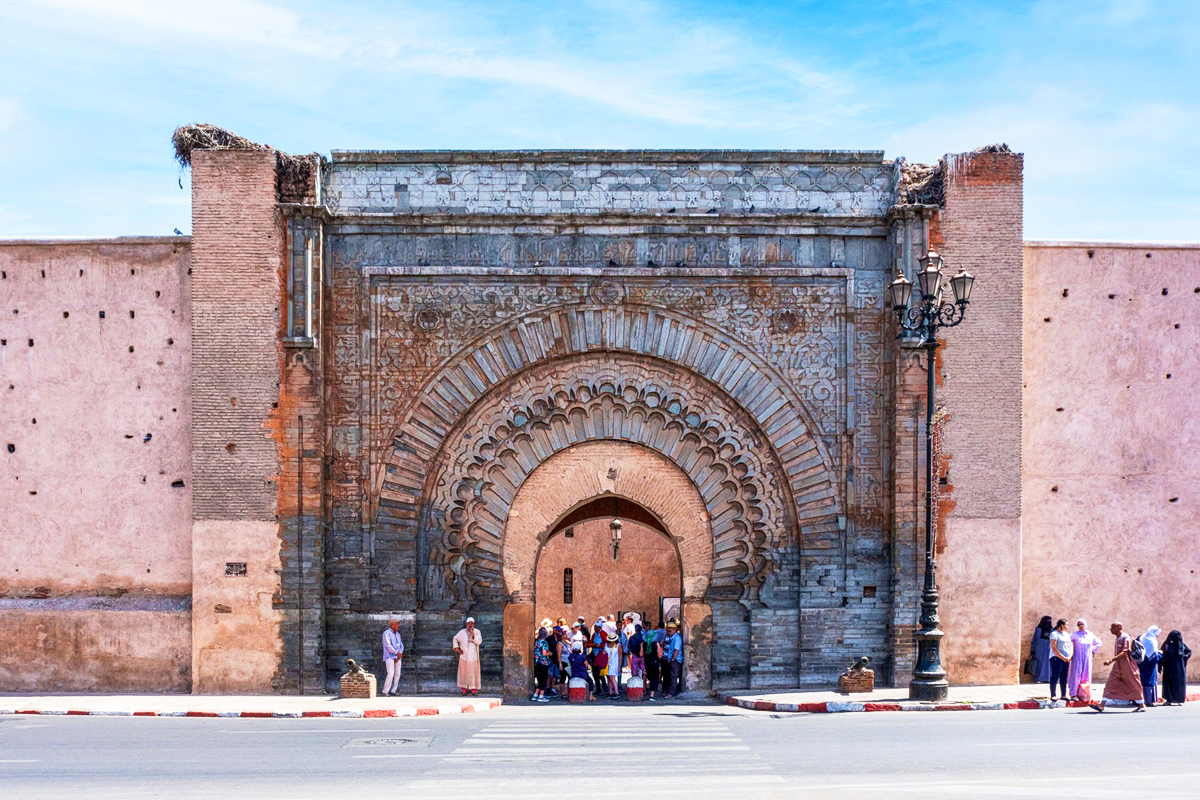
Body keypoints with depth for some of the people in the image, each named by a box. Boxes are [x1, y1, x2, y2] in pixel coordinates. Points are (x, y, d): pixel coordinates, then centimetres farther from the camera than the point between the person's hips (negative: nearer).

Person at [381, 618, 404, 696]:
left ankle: (393, 691, 7)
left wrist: (398, 657, -2)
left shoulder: (397, 634, 15)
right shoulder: (387, 633, -8)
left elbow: (401, 646, 13)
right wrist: (397, 653, -16)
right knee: (391, 674, -17)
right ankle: (385, 692, -14)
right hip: (389, 656, -7)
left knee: (397, 674, 1)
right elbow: (388, 645, -17)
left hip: (397, 657, 7)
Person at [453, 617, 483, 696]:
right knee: (464, 672, 1)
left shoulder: (477, 632, 0)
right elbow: (455, 639, 16)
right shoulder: (462, 632, 2)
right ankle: (464, 689, 9)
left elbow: (479, 642, -11)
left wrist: (472, 634, -21)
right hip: (464, 656, 1)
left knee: (473, 672, -1)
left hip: (473, 656, -1)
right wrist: (456, 648, 4)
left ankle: (474, 689, 4)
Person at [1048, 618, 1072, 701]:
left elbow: (1071, 646, 16)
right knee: (1055, 677, -7)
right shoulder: (1054, 634, -7)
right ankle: (1052, 696, -7)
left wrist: (1070, 656, -2)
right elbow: (1054, 648, -14)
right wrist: (1063, 657, -16)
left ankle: (1063, 695, 12)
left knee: (1064, 678, 8)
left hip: (1066, 659, 7)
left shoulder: (1066, 634, 18)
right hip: (1057, 658, -7)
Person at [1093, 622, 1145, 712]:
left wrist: (1111, 660, -32)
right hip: (1118, 666, 9)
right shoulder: (1118, 638, 12)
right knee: (1110, 684, 1)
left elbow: (1125, 653, -25)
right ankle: (1101, 705, -2)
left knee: (1133, 685, 1)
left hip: (1127, 666, -9)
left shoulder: (1126, 638, -15)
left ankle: (1142, 706, 14)